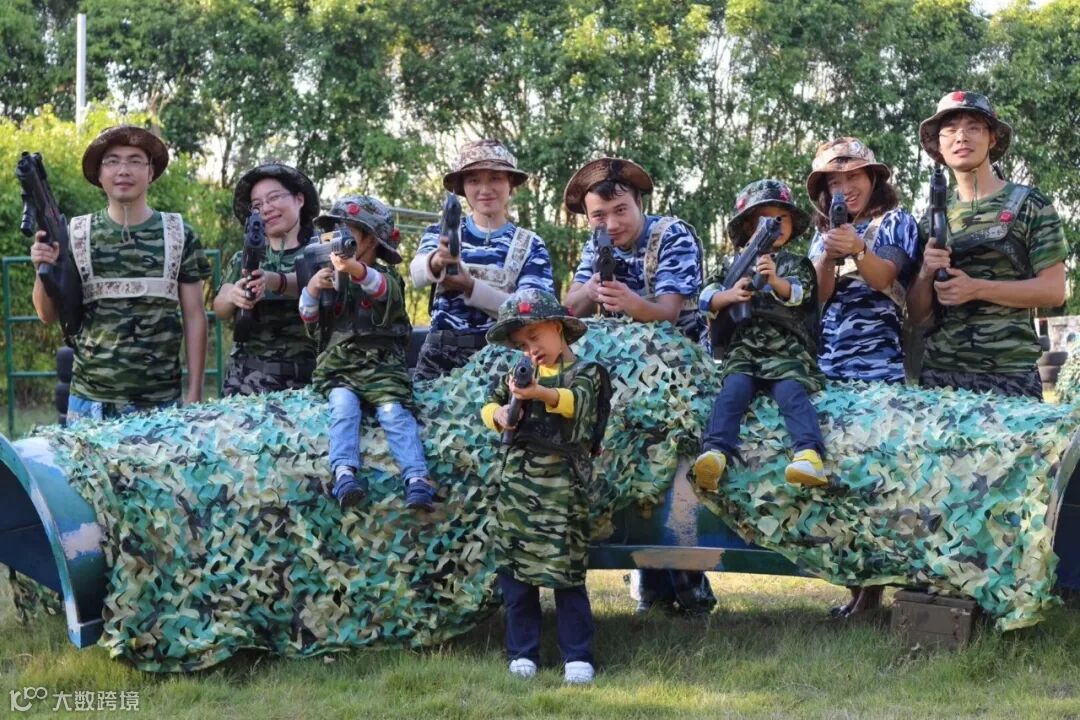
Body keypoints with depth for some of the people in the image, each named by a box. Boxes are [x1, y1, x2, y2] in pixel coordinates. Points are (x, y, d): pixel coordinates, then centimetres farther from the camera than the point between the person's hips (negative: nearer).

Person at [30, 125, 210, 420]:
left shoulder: (179, 236, 1)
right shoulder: (74, 234, 4)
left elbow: (194, 316, 2)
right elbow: (49, 315, 7)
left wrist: (195, 391, -3)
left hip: (160, 400, -1)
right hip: (89, 400, 1)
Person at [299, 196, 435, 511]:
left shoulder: (385, 276, 9)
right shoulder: (329, 278, 22)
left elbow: (386, 290, -18)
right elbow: (310, 323, 16)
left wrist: (357, 271, -41)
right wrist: (310, 292, -6)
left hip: (381, 364, -2)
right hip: (337, 366, 2)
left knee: (394, 410, -25)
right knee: (344, 404, -27)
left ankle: (417, 479, -37)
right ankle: (344, 473, -43)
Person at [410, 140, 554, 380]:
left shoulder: (530, 245, 6)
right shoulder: (442, 232, 10)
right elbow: (417, 274, -11)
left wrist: (470, 287, -20)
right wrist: (435, 262, -34)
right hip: (439, 354, 1)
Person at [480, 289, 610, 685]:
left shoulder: (584, 372, 0)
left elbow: (575, 401, -20)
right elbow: (491, 404, 19)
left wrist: (541, 393, -40)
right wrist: (499, 415, -5)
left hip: (561, 485, -5)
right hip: (517, 482, 6)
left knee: (565, 571, -6)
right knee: (514, 570, 6)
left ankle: (577, 657, 2)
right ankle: (522, 653, 15)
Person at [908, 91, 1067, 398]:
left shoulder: (1029, 203, 2)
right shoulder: (932, 219, 12)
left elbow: (1053, 290, -5)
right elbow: (917, 315, 11)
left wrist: (976, 288, -13)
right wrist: (925, 274, -9)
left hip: (1009, 373, -3)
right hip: (939, 373, 3)